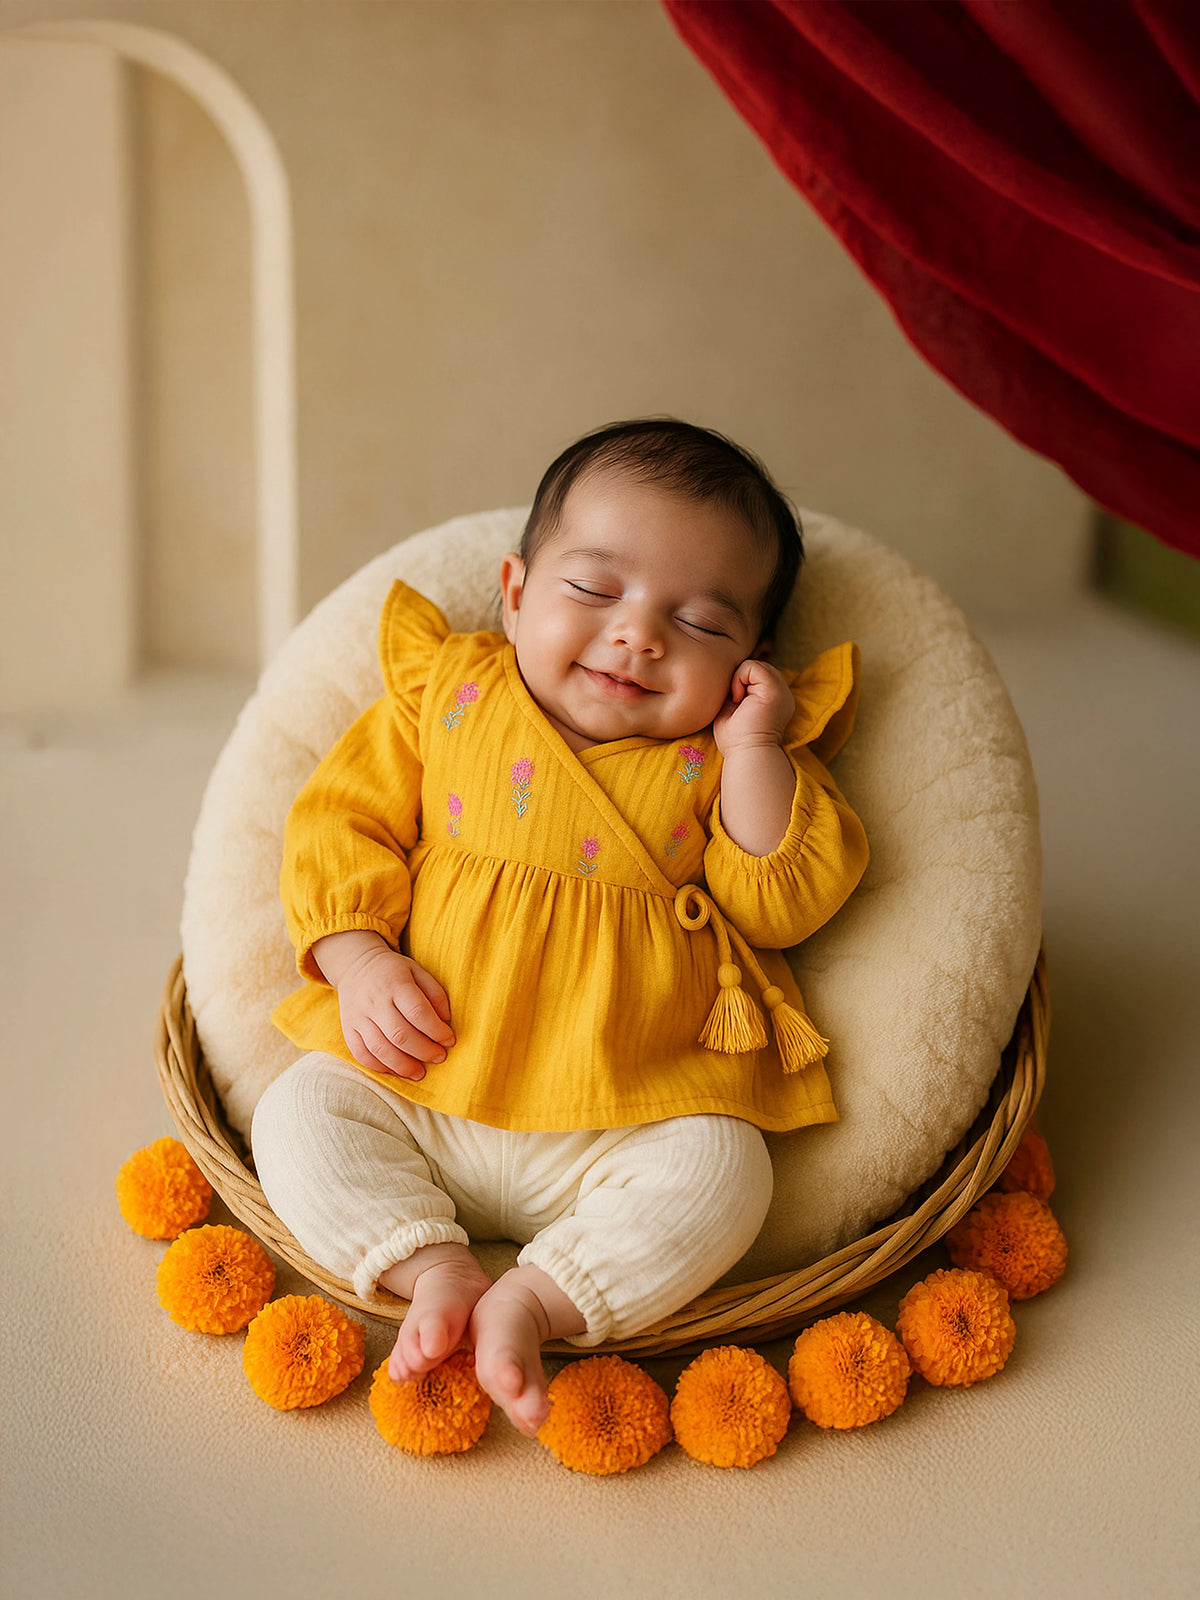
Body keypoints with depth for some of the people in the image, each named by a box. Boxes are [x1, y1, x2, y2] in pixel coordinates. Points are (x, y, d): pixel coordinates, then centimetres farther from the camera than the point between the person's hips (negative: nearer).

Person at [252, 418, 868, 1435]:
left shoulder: (723, 759, 4)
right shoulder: (445, 692, 5)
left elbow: (781, 908, -6)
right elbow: (341, 820, 7)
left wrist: (752, 750, -12)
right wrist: (357, 959, -8)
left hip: (627, 1123, -2)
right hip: (419, 1087, 2)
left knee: (722, 1171, -25)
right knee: (300, 1111, -13)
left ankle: (534, 1301, -25)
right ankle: (433, 1270, -18)